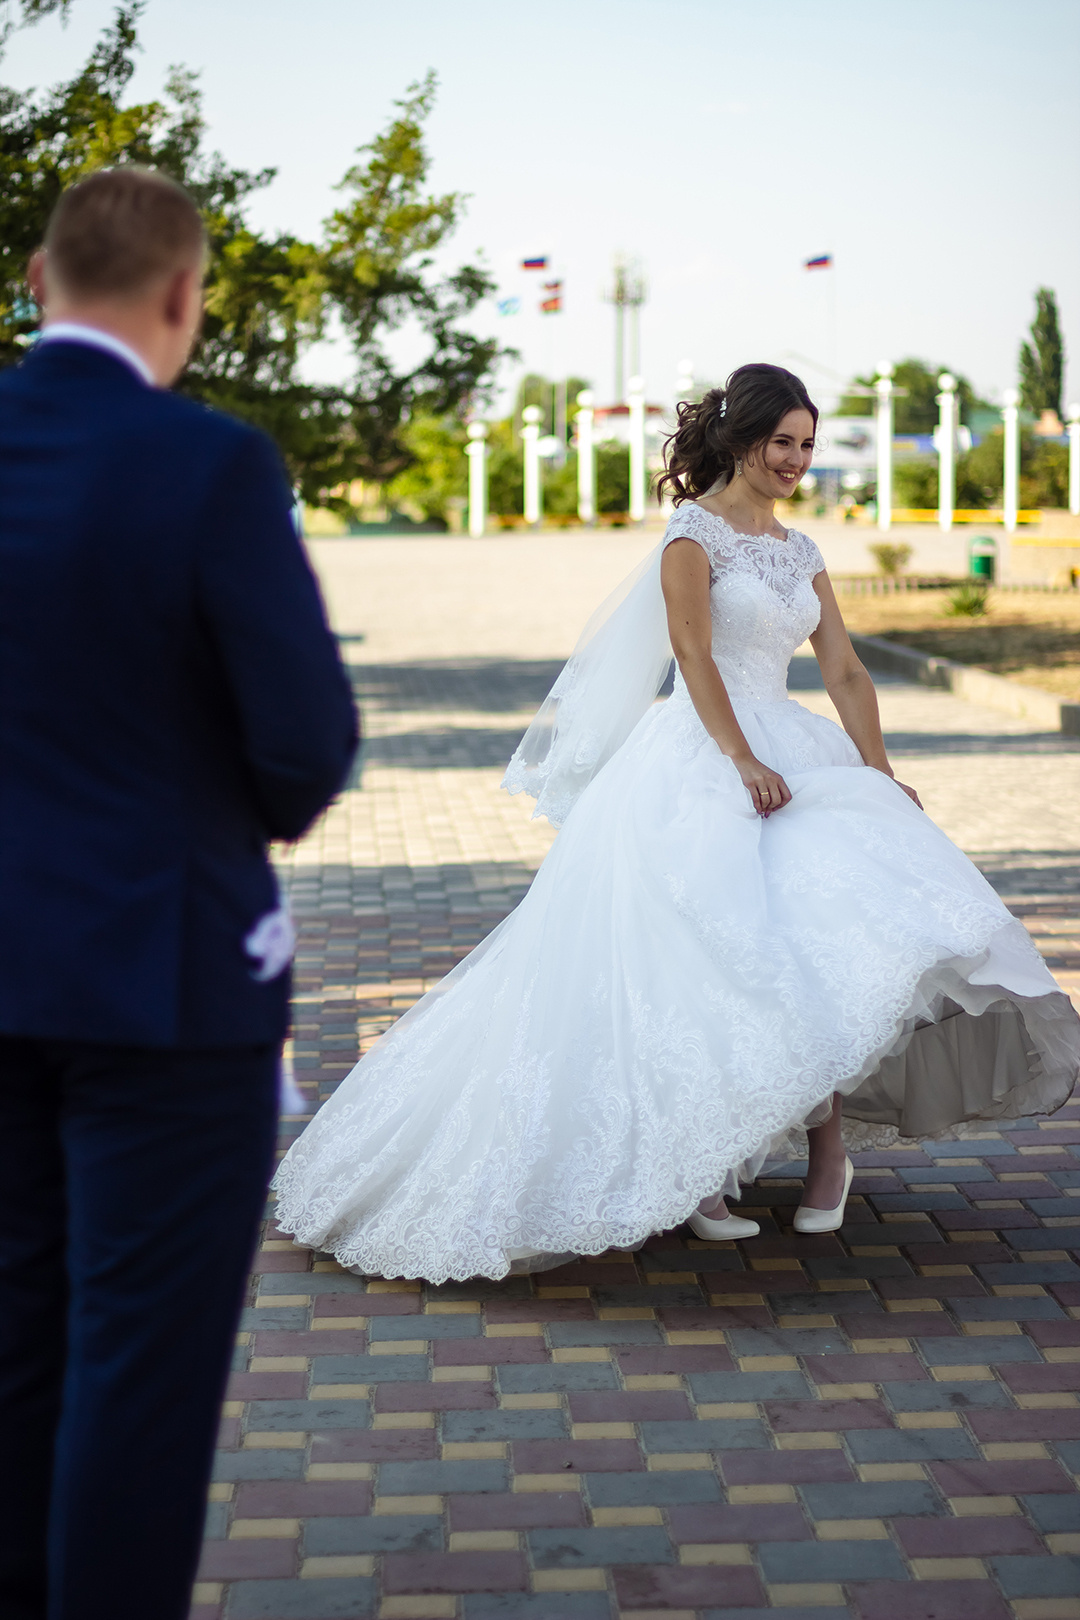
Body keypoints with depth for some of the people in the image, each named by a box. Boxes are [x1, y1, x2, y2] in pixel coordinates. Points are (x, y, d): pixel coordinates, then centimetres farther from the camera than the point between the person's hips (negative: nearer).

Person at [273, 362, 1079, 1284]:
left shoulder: (799, 552, 17)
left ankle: (827, 1141, 3)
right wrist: (743, 760, -24)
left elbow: (844, 672, 12)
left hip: (790, 756, 7)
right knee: (703, 963, -10)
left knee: (828, 934, -8)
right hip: (701, 761, -6)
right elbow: (693, 653, -14)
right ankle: (688, 1172, -3)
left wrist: (880, 776, 0)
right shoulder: (695, 532, -3)